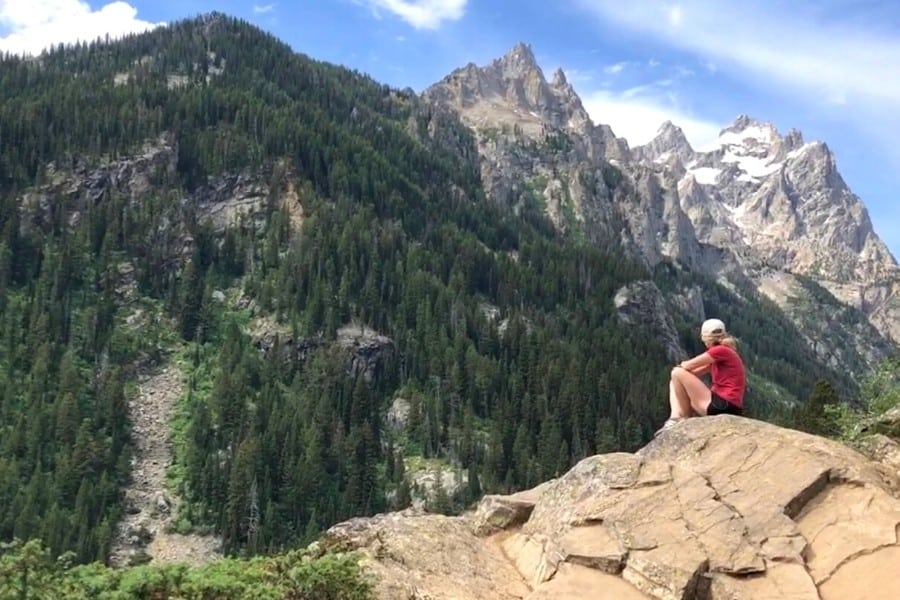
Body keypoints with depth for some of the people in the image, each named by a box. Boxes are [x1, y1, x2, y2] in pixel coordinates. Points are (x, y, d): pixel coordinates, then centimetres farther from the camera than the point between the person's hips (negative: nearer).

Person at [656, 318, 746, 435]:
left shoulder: (721, 351, -10)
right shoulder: (720, 355, 20)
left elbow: (688, 366, -10)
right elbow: (695, 371, 17)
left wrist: (679, 366, 12)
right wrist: (683, 366, -3)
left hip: (723, 406, -10)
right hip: (723, 406, 10)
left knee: (678, 373, -11)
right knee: (675, 382, 18)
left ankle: (684, 419, -2)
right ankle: (675, 419, -5)